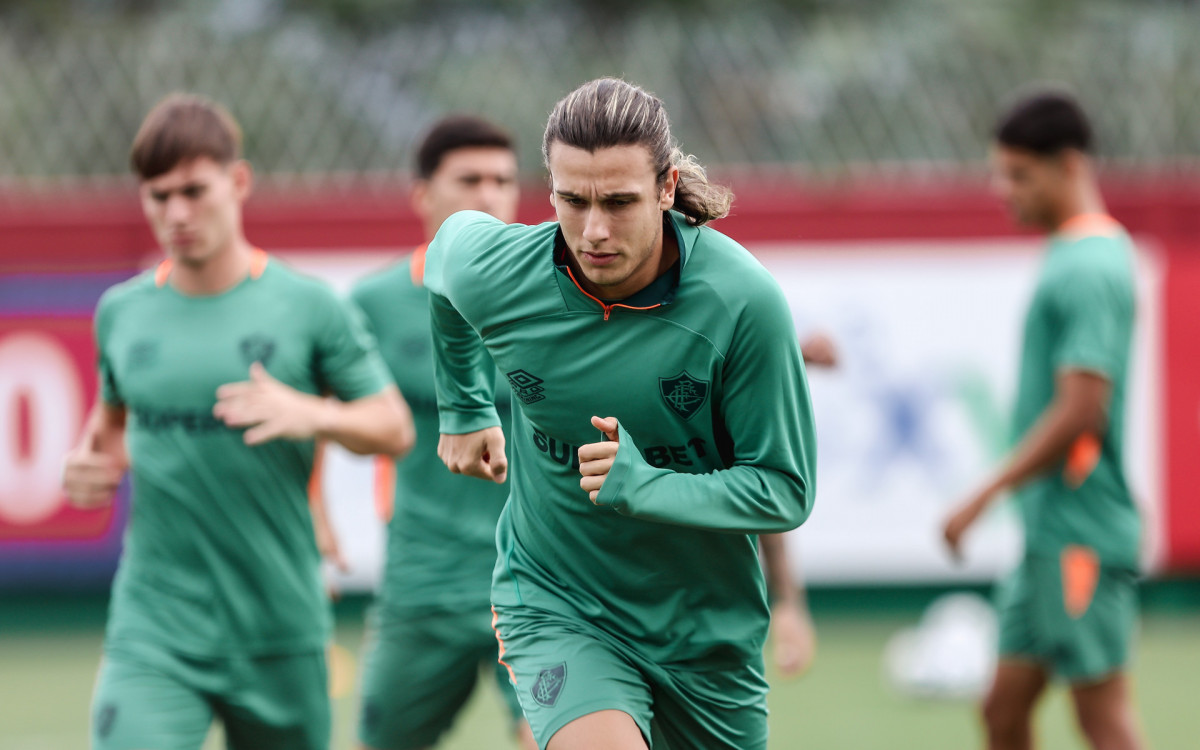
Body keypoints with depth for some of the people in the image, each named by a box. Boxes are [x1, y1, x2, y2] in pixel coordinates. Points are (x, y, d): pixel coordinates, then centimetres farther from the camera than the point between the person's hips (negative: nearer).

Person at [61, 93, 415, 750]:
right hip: (154, 633, 1)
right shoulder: (120, 312, 6)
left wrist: (311, 414, -18)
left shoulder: (308, 308, -3)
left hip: (278, 628, -1)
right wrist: (94, 464, 2)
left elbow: (394, 429, 1)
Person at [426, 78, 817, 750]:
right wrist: (465, 408, 21)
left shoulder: (744, 302, -21)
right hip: (555, 608, -1)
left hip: (706, 624, 1)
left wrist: (643, 487, -31)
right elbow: (452, 239, 12)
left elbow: (785, 491, -15)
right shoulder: (491, 275, -15)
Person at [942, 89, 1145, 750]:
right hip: (1051, 532, 10)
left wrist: (984, 498, -18)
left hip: (1081, 538, -10)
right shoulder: (1074, 255, 15)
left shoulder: (1086, 269, -15)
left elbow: (1080, 411, -22)